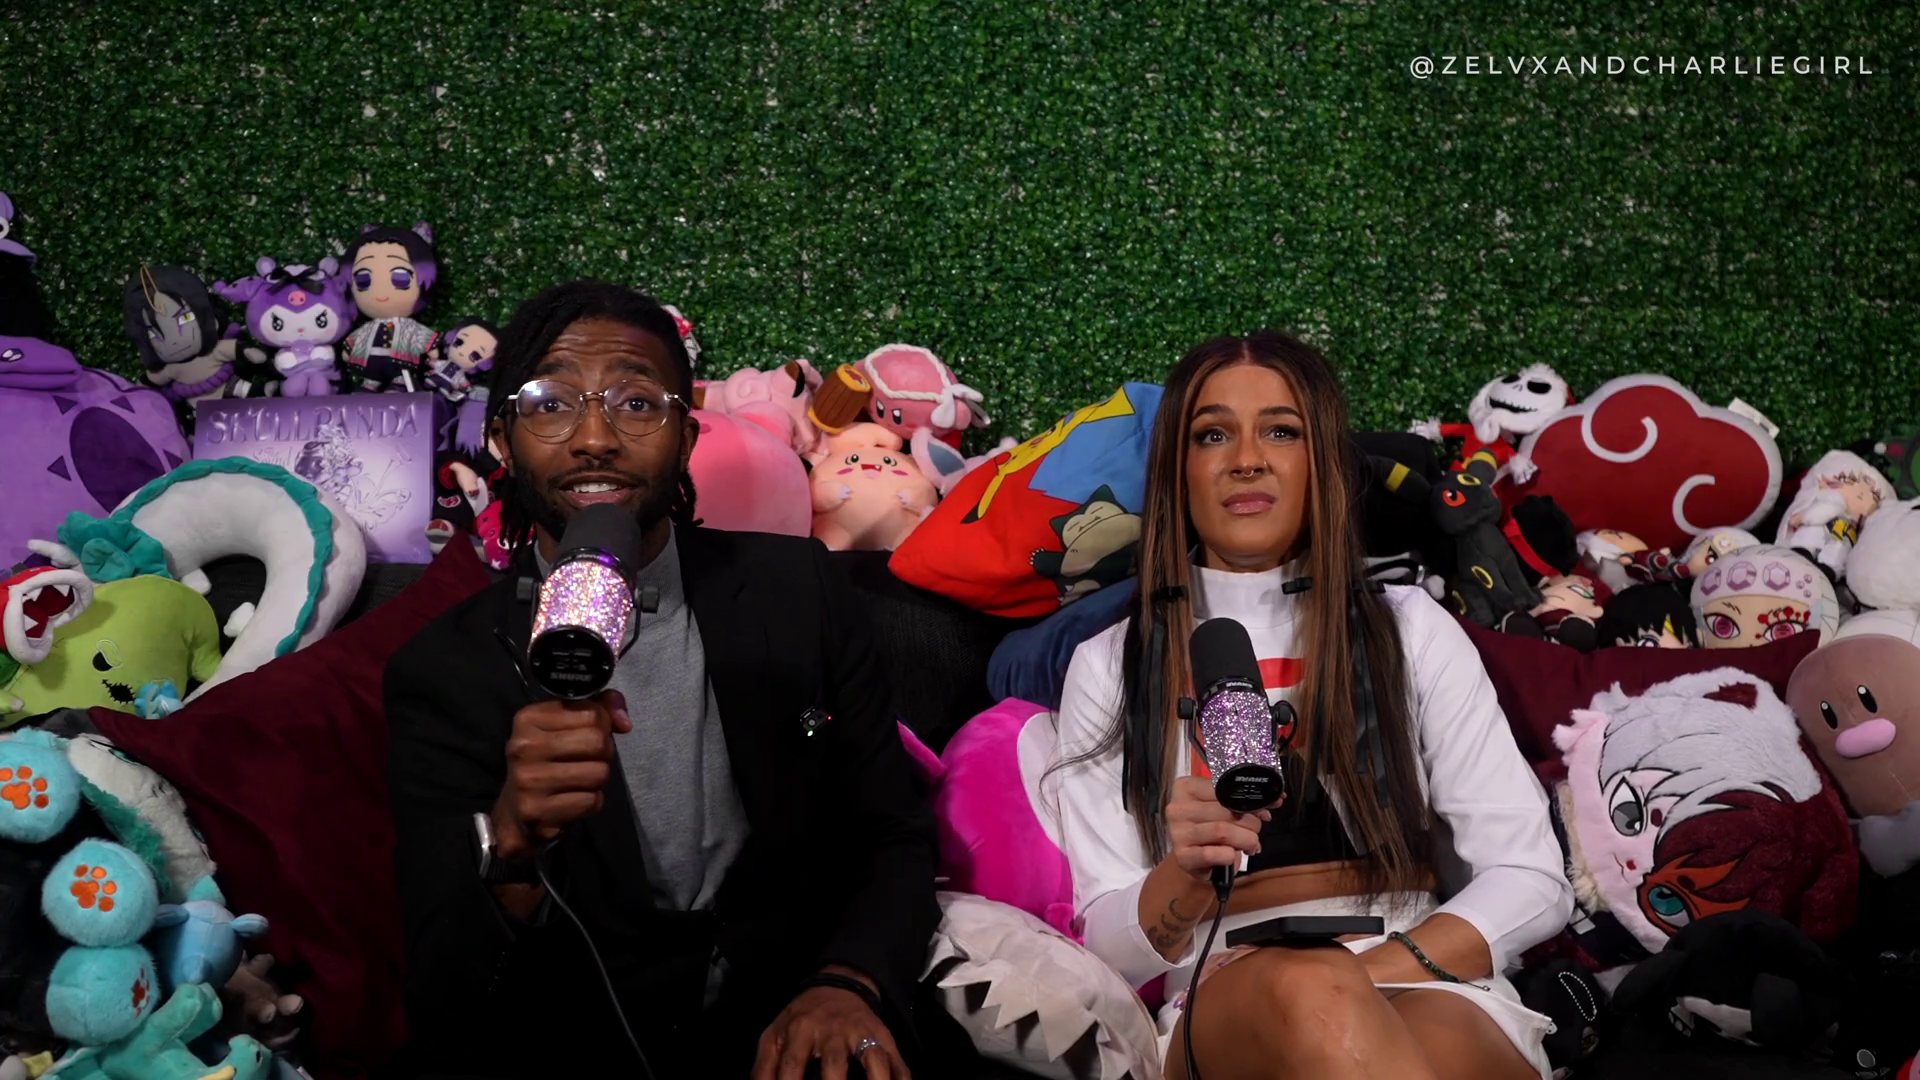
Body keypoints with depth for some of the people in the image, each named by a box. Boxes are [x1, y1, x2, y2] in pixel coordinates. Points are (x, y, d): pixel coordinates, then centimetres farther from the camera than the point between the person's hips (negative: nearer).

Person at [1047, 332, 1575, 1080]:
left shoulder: (1410, 628, 10)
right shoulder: (1109, 667, 10)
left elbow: (1531, 880, 5)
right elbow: (1107, 948, 4)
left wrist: (1374, 973, -13)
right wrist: (1186, 876, -19)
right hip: (1222, 1007, 0)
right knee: (1305, 993, -37)